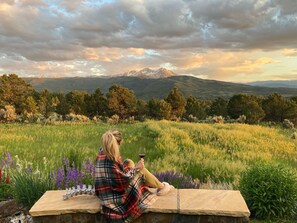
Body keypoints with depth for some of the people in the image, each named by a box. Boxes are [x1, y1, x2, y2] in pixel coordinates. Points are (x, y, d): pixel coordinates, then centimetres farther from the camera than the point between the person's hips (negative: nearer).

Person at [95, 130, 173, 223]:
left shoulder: (102, 154, -2)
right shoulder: (109, 161, -31)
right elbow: (123, 181, -23)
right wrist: (135, 168, -14)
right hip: (116, 197, -9)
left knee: (129, 163, 13)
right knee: (141, 170, -5)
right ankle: (161, 187, 18)